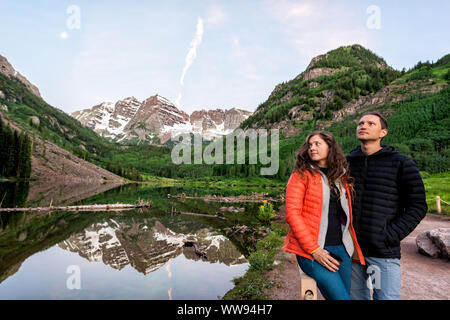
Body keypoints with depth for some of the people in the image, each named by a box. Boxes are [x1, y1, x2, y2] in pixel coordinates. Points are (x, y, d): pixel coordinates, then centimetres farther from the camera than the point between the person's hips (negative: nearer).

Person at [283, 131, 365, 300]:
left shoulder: (341, 177, 12)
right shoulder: (301, 175, -5)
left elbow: (345, 215, 19)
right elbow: (292, 214, -12)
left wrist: (352, 245, 8)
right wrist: (314, 250, -15)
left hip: (341, 248, 6)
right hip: (312, 250, -5)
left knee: (345, 293, 10)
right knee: (341, 297, -11)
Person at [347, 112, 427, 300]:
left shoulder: (401, 163, -3)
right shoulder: (347, 162, 5)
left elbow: (418, 206, -3)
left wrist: (390, 236, -12)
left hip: (383, 253, -3)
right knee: (356, 296, 16)